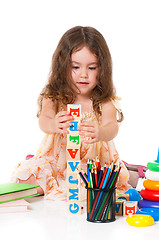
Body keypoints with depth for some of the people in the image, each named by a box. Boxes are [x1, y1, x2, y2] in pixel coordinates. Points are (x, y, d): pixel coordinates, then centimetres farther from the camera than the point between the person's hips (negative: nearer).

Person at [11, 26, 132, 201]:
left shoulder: (104, 102, -8)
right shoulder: (53, 96, -6)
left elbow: (112, 127, -27)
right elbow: (43, 120, -25)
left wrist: (100, 133, -54)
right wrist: (53, 125, -52)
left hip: (95, 163, 0)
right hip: (56, 160, 0)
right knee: (24, 177, -20)